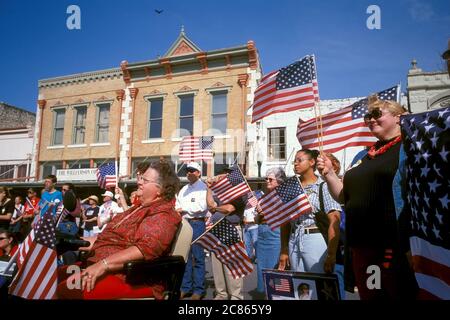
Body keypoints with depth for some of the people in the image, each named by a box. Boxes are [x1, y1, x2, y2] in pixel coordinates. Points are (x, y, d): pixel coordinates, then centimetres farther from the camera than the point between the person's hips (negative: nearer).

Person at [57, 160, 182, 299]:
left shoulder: (162, 214, -15)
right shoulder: (141, 208, 19)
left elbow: (146, 248, -29)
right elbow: (113, 236, 25)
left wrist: (103, 264, -30)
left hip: (126, 276, -10)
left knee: (67, 290, -23)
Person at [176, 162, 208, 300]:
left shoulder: (202, 187, -2)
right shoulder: (184, 189, 19)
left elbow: (202, 206, -15)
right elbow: (178, 206, 15)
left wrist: (184, 209, -7)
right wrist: (177, 212, -7)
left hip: (196, 223, -6)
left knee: (197, 257, -3)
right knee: (185, 256, 10)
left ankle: (198, 290, 5)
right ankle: (186, 287, 19)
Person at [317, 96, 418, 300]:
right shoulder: (366, 157, 15)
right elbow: (344, 196, 16)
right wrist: (329, 174, 2)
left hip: (396, 244, -7)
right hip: (362, 243, 7)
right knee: (368, 296, 19)